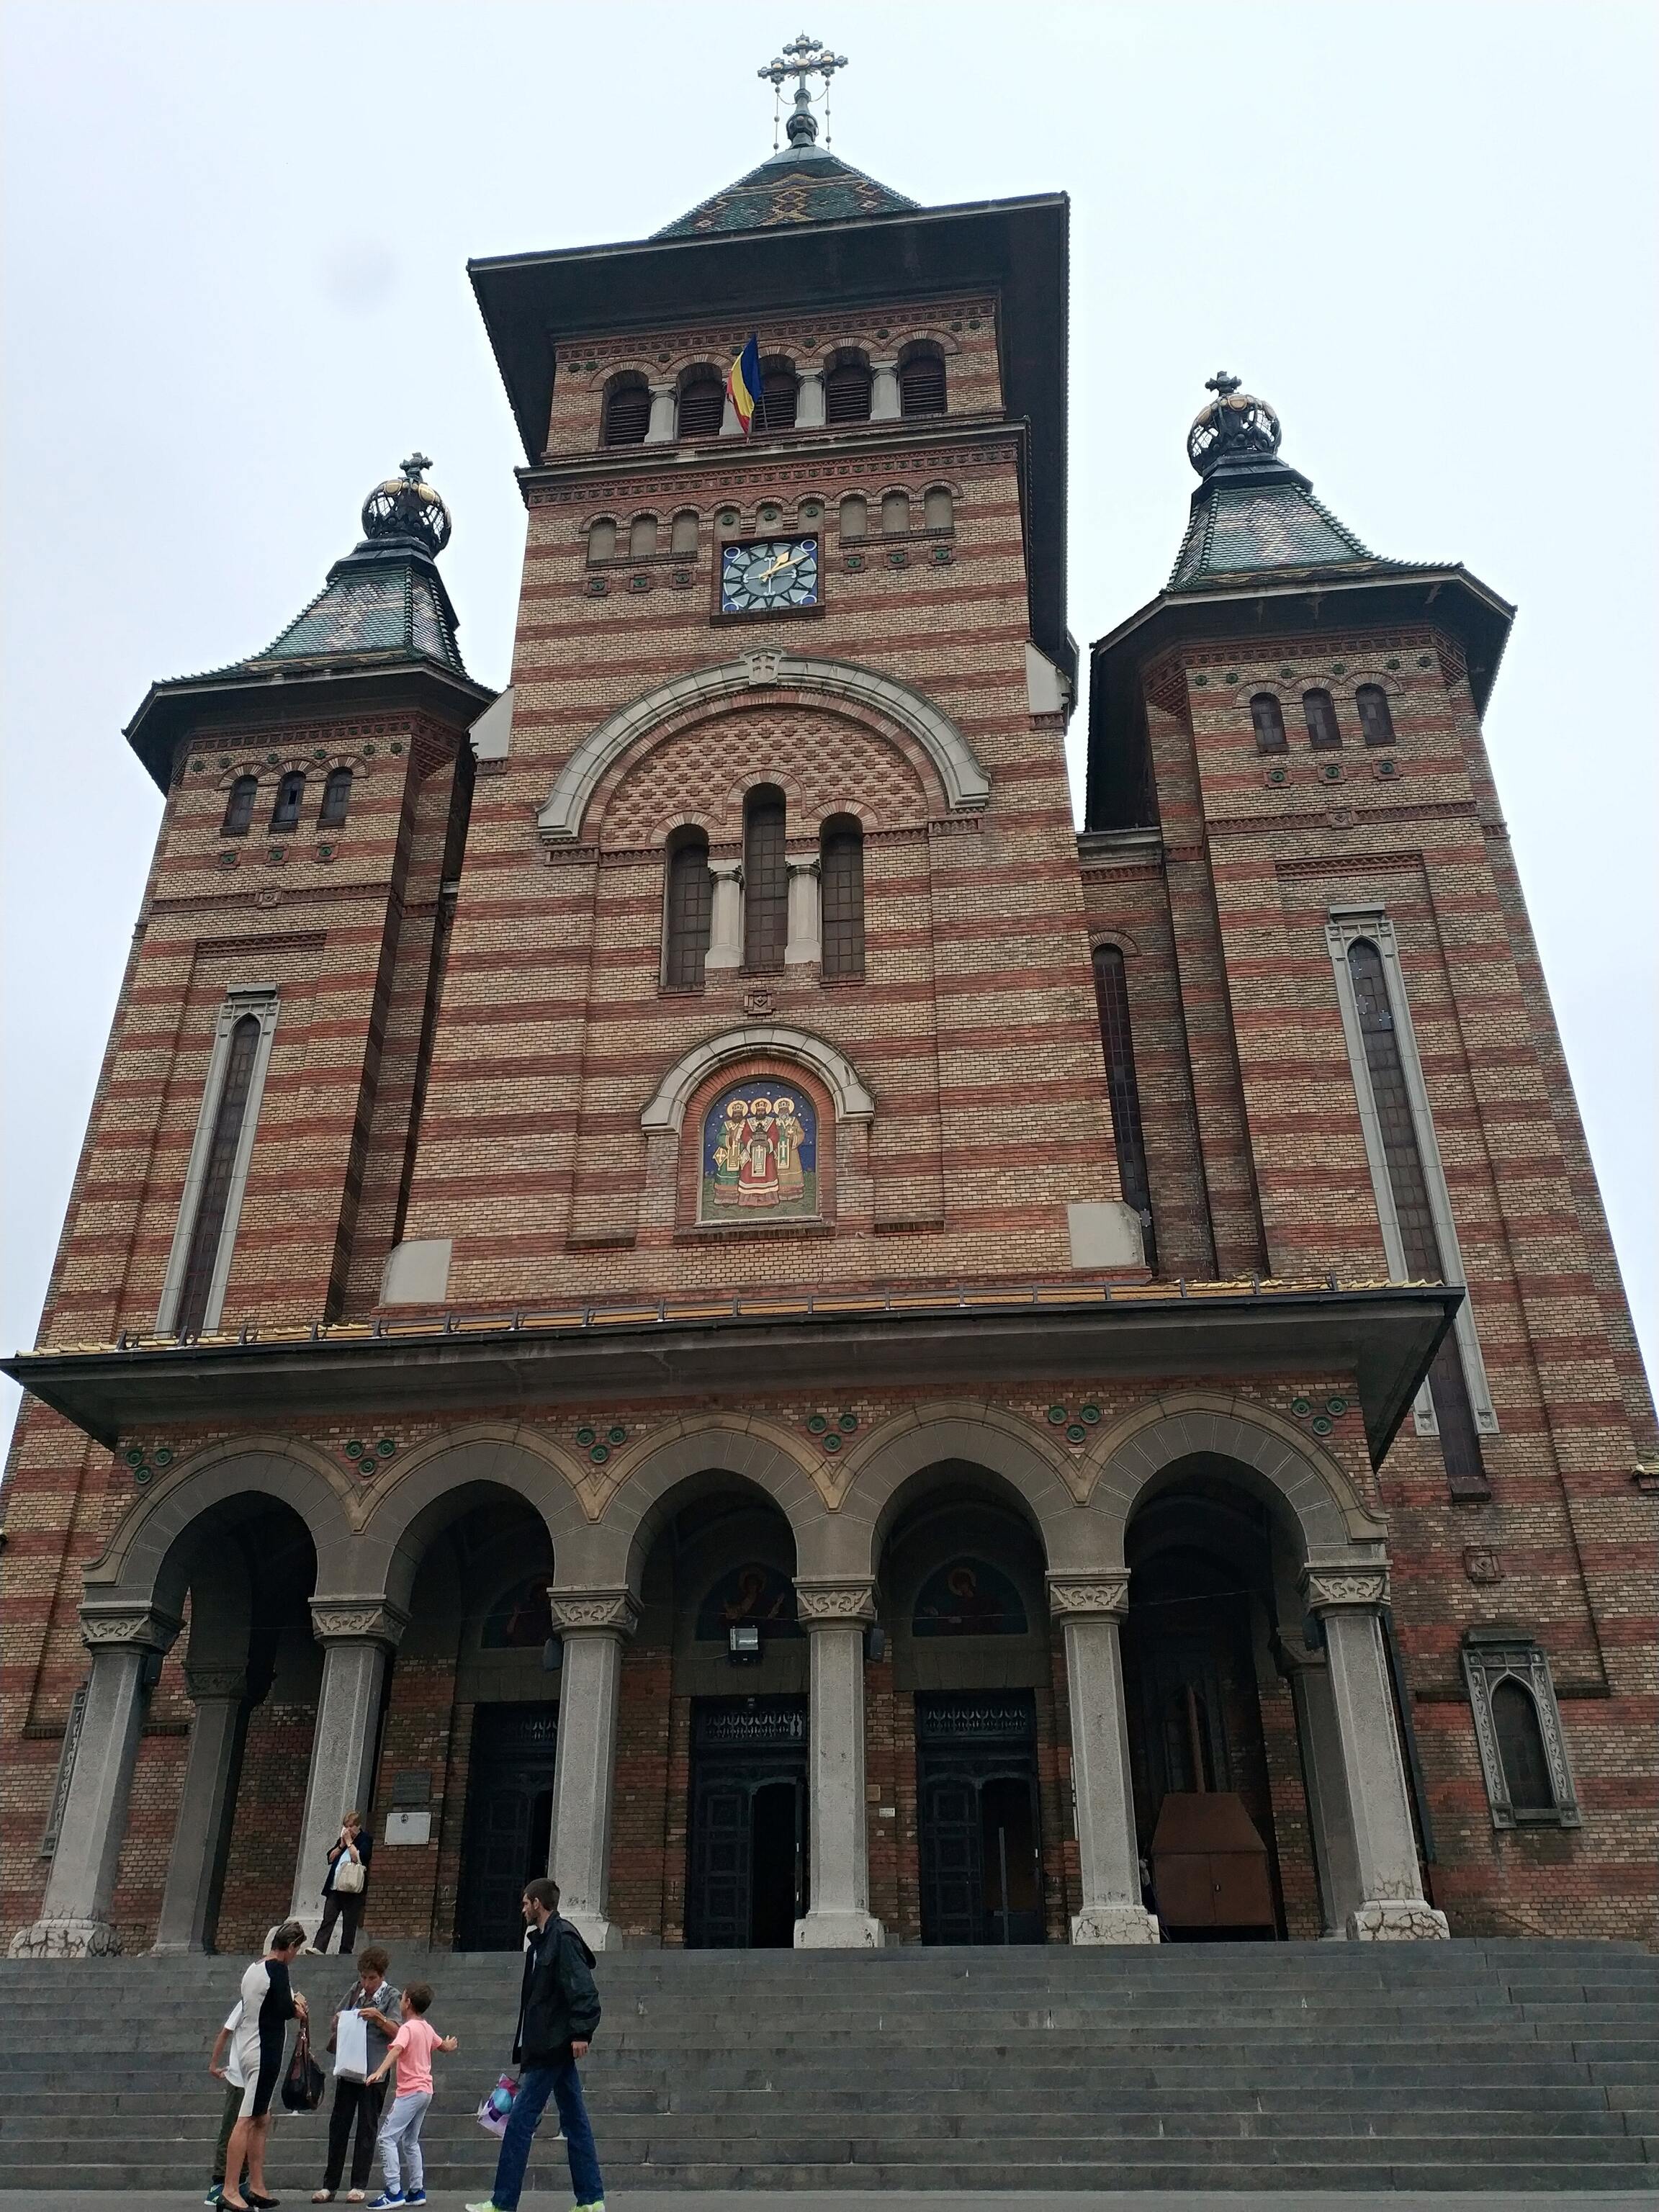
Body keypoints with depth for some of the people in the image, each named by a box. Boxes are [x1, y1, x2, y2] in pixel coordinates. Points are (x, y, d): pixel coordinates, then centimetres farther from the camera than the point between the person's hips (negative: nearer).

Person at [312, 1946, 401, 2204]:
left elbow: (396, 2032, -9)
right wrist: (338, 2020, -9)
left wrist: (378, 2017, -24)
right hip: (348, 2069, 4)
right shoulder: (355, 1990, 6)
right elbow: (335, 2027, 14)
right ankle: (329, 2185, 15)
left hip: (373, 2073, -4)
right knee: (338, 2125, 7)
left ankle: (360, 2185, 13)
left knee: (367, 2128, 4)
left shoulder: (391, 1997, -4)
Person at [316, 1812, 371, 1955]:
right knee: (327, 1921, -2)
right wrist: (342, 1844, 0)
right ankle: (318, 1950, -7)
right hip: (334, 1888, 5)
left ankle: (345, 1953, 7)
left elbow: (357, 1858, -16)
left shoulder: (366, 1840, -2)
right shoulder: (342, 1838, 18)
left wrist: (349, 1842, -9)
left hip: (352, 1890, -5)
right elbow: (330, 1858, 13)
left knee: (349, 1924, 1)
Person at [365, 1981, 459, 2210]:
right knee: (410, 2141, 18)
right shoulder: (427, 2028, 13)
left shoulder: (407, 2028, -13)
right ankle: (417, 2191, 20)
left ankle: (394, 2191, -16)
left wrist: (380, 2072, -48)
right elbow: (443, 2046, 30)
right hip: (425, 2090, 9)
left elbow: (396, 2049, -33)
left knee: (387, 2137, -10)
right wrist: (449, 2045, 54)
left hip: (410, 2092, -9)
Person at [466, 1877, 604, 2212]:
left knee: (520, 2121, -3)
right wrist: (525, 2050, 20)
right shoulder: (543, 1940, 16)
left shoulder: (562, 1937, -14)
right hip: (553, 2046, 10)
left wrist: (581, 2032, -25)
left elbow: (582, 1989, -21)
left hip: (551, 2047, -10)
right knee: (574, 2120, 9)